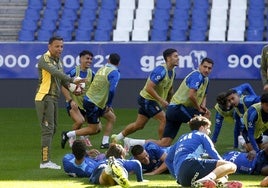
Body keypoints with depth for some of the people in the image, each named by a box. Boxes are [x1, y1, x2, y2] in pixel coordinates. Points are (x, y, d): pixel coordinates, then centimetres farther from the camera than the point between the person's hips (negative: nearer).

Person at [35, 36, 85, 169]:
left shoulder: (59, 61, 16)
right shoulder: (45, 59, -12)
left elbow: (61, 79, 20)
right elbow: (55, 73, -27)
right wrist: (72, 80, -35)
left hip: (54, 98, 9)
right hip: (44, 98, -9)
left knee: (53, 129, 11)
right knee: (48, 129, -12)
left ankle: (46, 160, 16)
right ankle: (45, 161, -12)